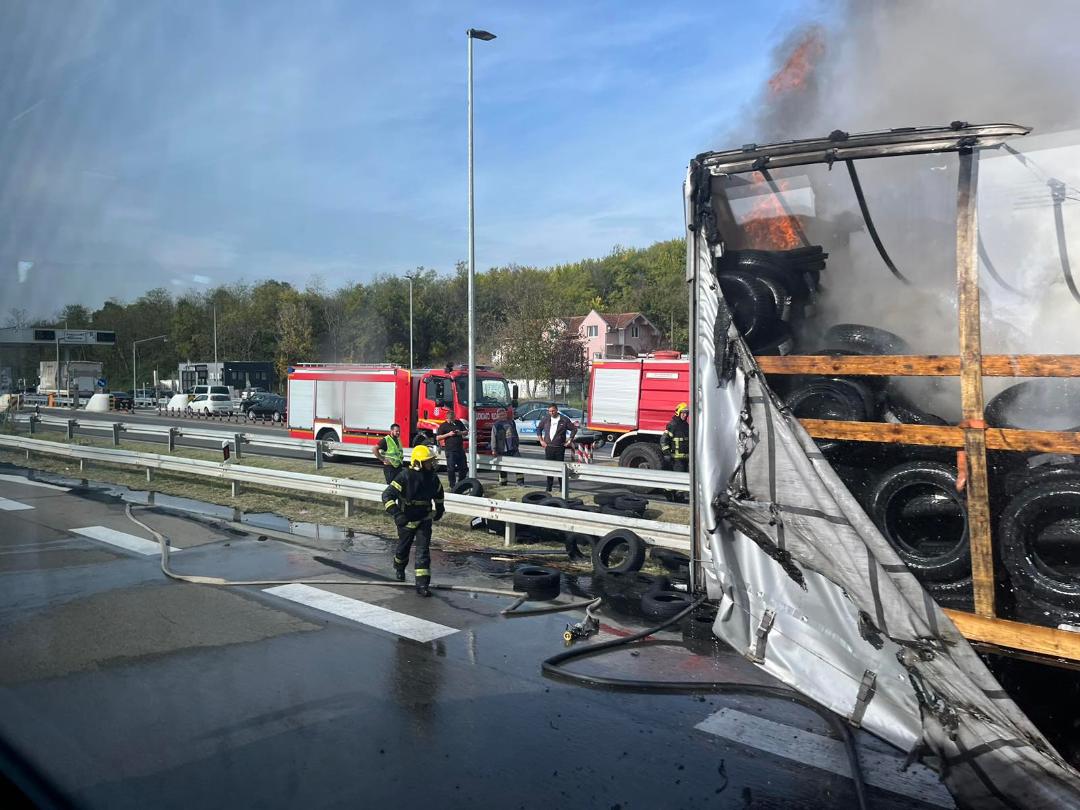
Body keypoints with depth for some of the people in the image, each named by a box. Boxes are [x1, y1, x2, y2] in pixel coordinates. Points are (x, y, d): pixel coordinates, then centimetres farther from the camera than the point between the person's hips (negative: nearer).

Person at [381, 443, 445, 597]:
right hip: (407, 520, -2)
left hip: (424, 520, 3)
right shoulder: (405, 476, -23)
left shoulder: (432, 477, -5)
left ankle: (422, 585, -7)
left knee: (423, 551, -7)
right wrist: (396, 514, -36)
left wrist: (439, 509, 26)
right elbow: (387, 495, -27)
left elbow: (438, 492, 18)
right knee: (403, 548, 19)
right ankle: (399, 568, 51)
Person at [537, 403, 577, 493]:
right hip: (548, 447, 2)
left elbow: (574, 429, 5)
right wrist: (541, 440, 9)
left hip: (559, 447, -2)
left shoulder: (564, 420, -3)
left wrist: (570, 440, 0)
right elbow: (538, 428, 16)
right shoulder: (546, 419, 5)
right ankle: (549, 487, 13)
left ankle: (562, 487, 10)